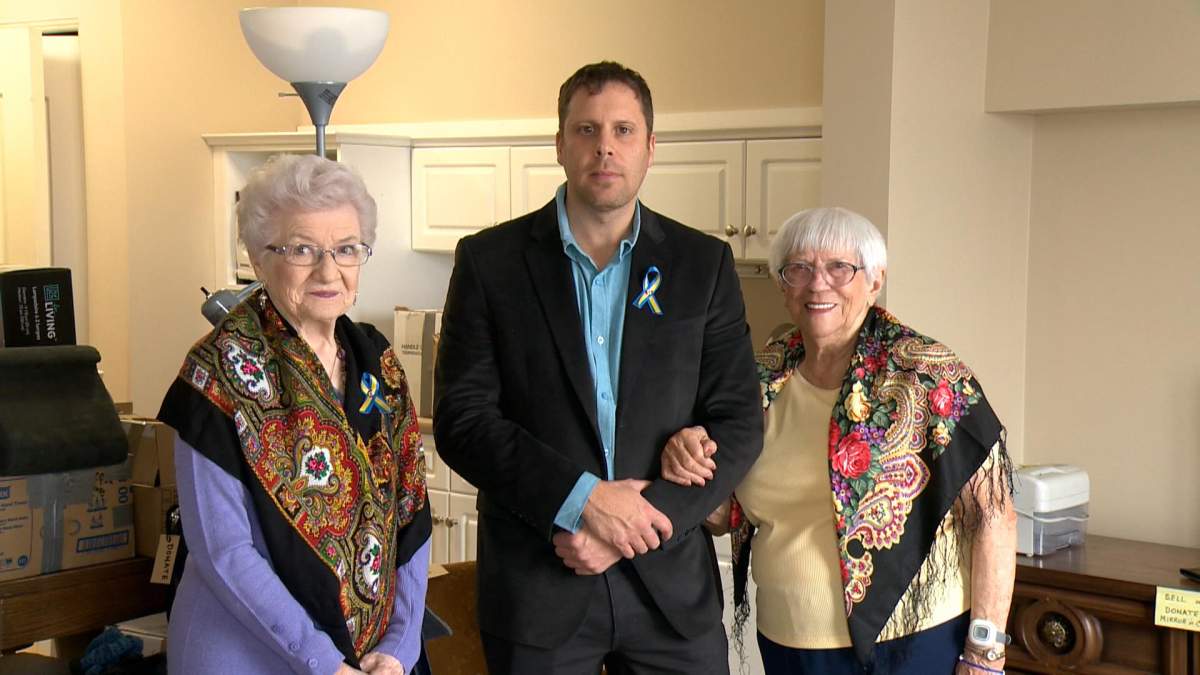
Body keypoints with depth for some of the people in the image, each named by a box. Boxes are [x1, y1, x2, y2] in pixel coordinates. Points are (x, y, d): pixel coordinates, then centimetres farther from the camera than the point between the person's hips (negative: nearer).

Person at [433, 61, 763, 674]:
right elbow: (461, 421, -6)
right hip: (535, 588, -1)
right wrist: (580, 498, -16)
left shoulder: (704, 264, 4)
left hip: (670, 582, 1)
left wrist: (642, 518, -11)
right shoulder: (490, 261, 0)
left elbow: (738, 423, 1)